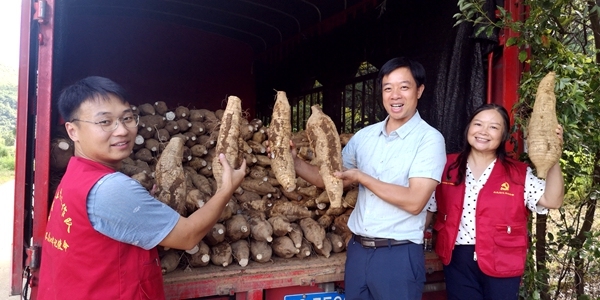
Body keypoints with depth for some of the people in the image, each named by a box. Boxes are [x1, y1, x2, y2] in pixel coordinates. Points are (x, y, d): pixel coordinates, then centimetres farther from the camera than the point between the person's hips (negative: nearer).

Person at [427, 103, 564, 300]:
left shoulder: (518, 174, -3)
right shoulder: (448, 167, 1)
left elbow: (553, 201, -15)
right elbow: (428, 207, 7)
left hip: (501, 264, -1)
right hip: (457, 261, 2)